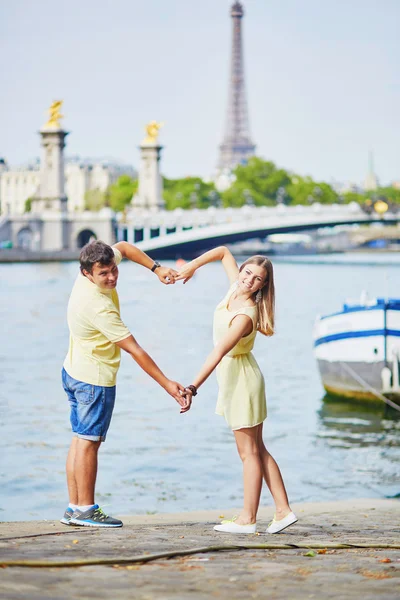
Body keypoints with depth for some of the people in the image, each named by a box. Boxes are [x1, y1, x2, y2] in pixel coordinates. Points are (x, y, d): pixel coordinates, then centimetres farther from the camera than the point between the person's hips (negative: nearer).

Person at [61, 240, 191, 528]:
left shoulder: (100, 264, -7)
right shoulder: (98, 307, -30)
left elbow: (123, 247, 15)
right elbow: (135, 350, -29)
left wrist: (156, 268, 2)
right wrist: (167, 384, -25)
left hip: (76, 371, 10)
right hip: (95, 378, -10)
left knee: (81, 439, 11)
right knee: (89, 441, -2)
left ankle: (74, 508, 15)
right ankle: (85, 509, 4)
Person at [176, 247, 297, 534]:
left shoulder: (245, 316, -26)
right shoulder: (236, 287, -2)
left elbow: (218, 353, -32)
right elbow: (223, 251, 14)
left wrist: (193, 387, -36)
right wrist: (192, 265, 6)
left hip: (241, 378, -10)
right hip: (235, 378, 10)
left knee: (249, 451, -1)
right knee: (257, 449, 12)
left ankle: (248, 519, 6)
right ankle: (283, 510, 15)